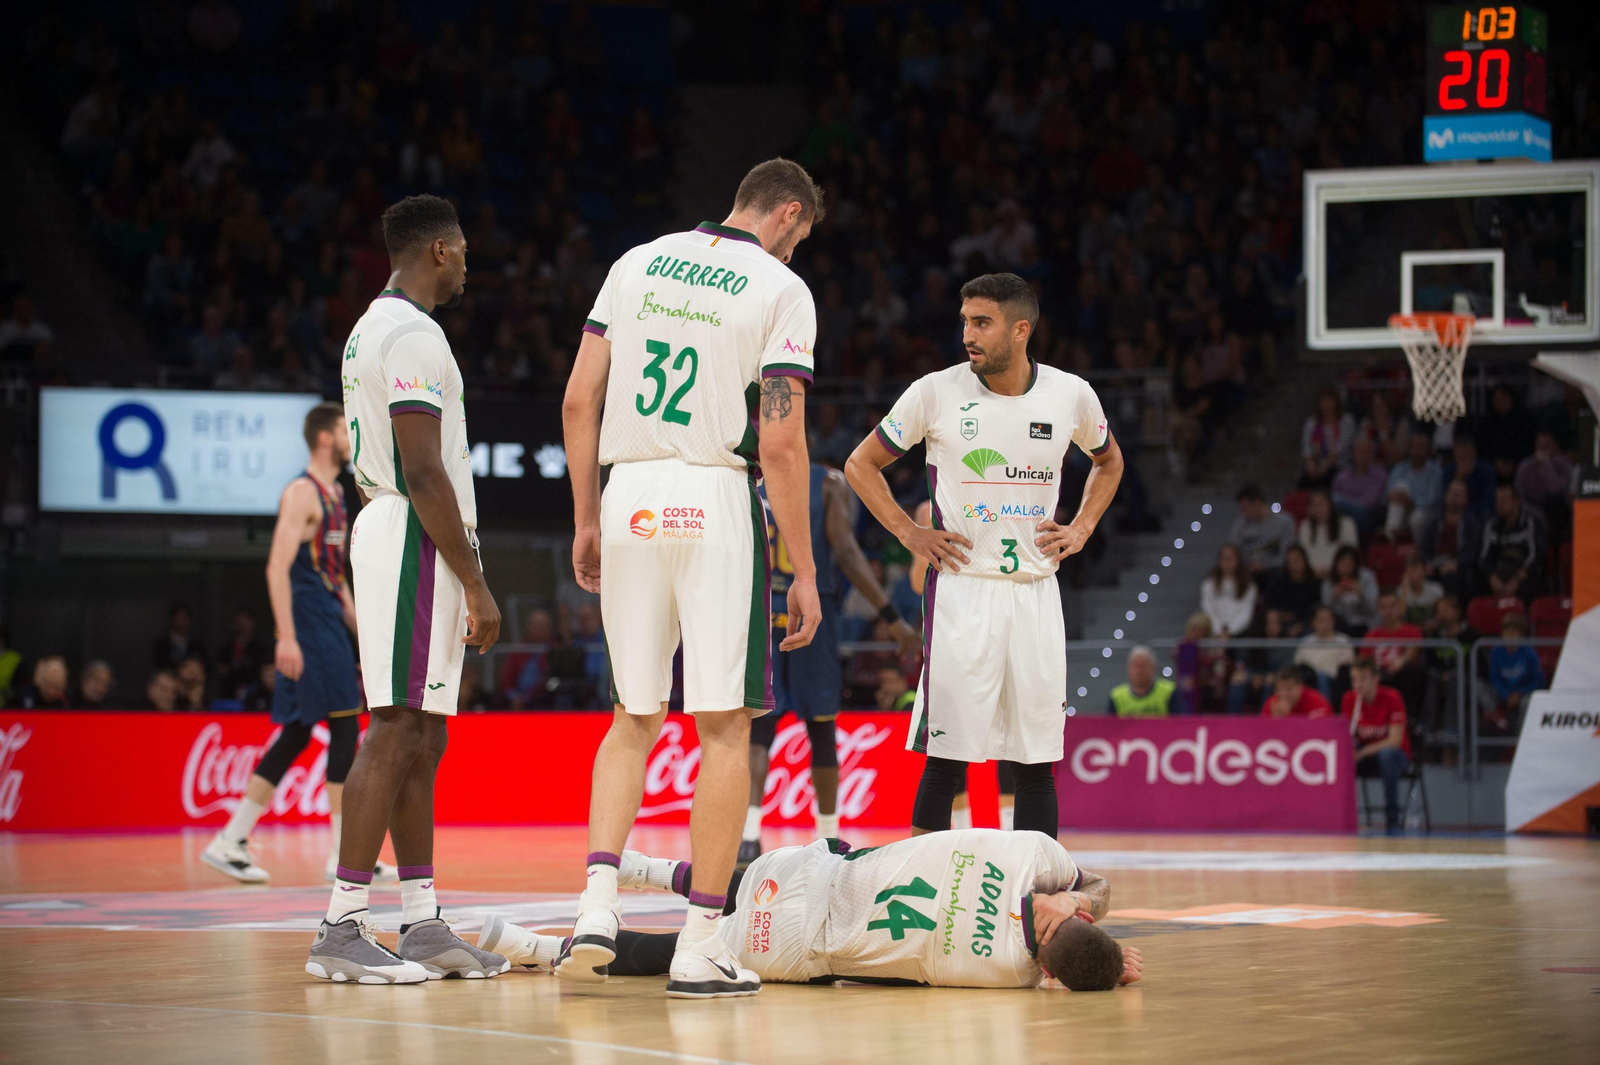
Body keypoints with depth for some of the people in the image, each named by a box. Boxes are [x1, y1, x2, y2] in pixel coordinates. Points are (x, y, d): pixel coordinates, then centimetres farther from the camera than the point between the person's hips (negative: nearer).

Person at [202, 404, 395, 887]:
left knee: (297, 733, 9)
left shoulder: (334, 494, 19)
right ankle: (344, 856, -5)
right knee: (345, 725, -8)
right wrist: (286, 637, -26)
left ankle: (230, 842, 10)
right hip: (307, 625, -10)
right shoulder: (302, 492, -12)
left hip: (328, 623, 10)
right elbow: (278, 566, -19)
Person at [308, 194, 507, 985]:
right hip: (417, 542, -11)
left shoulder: (374, 328, 19)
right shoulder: (412, 334, -13)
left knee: (421, 740, 10)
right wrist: (476, 585, -18)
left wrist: (462, 576, 23)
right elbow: (423, 473, -20)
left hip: (388, 531, 11)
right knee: (395, 733, -11)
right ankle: (341, 929, -13)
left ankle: (422, 926, 11)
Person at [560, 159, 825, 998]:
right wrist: (804, 572, -6)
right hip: (719, 501, -4)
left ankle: (597, 905, -1)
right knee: (724, 728, 2)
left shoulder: (636, 264, 12)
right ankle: (701, 945, 1)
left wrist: (586, 522, 15)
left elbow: (579, 401, 8)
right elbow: (780, 441, -10)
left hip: (630, 497, 5)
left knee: (635, 718, 15)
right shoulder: (781, 290, -3)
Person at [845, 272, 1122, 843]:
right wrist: (909, 534, -3)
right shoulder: (937, 392, -6)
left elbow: (1109, 461, 22)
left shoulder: (1071, 394, 1)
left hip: (1035, 588, 3)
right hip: (961, 586, -3)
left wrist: (1080, 529, 9)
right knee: (946, 753, -6)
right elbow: (861, 464, 7)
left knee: (1037, 758, 5)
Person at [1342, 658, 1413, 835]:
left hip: (1395, 755, -4)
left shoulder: (1391, 699, -16)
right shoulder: (1350, 699, -2)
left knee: (1387, 754, -40)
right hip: (1365, 755, 4)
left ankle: (1392, 819, -33)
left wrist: (1363, 752, -32)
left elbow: (1395, 741, -21)